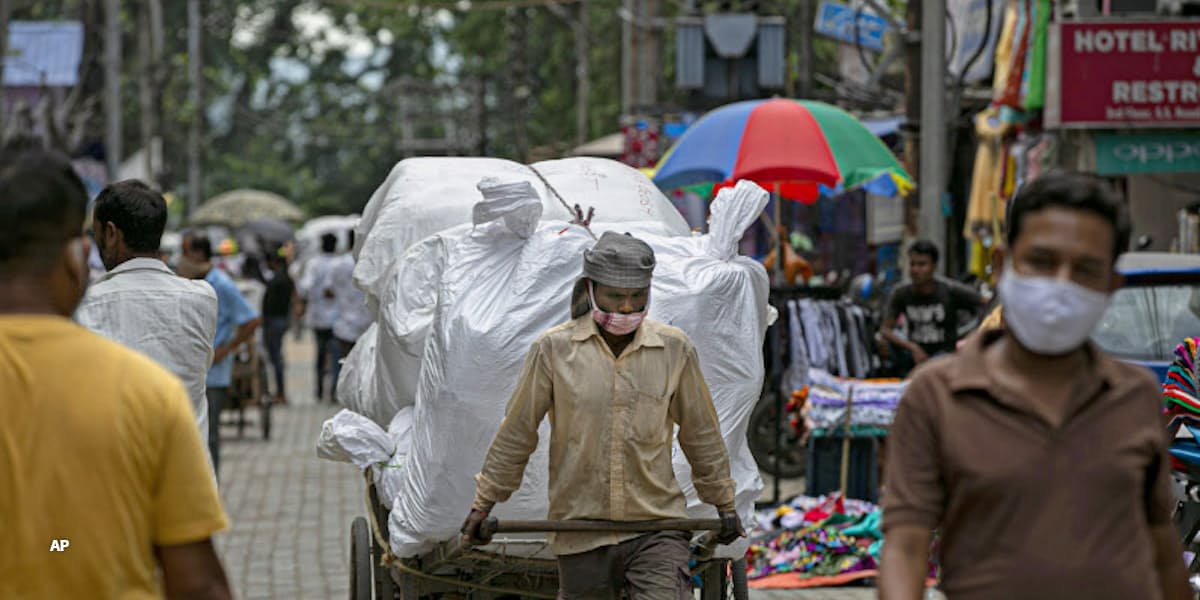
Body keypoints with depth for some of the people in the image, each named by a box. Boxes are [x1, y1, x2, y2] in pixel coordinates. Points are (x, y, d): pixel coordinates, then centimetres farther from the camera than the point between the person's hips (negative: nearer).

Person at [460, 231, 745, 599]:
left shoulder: (674, 349, 3)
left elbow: (701, 434, 15)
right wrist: (483, 505, 10)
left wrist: (723, 503, 21)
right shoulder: (555, 349, -2)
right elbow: (516, 433, 6)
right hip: (581, 533, 0)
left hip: (657, 527, 0)